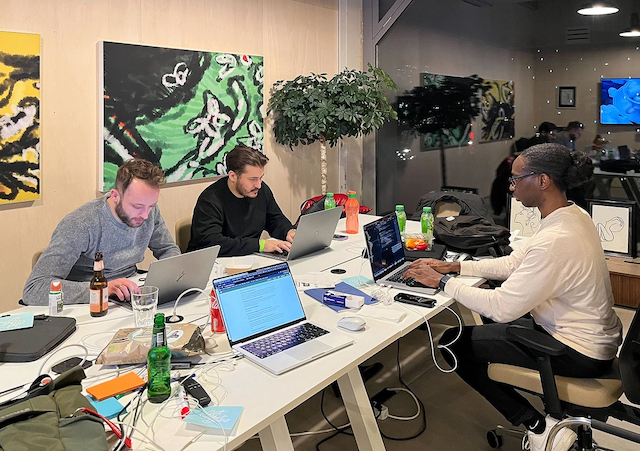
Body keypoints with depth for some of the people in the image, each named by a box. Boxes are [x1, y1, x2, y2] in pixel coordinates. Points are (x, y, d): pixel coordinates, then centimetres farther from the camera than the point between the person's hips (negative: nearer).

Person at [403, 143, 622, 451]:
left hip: (580, 353, -9)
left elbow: (501, 308, -28)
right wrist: (454, 267, 1)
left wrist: (442, 282, -18)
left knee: (454, 343, -3)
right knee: (489, 325, 26)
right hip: (595, 336, 9)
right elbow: (514, 263, 7)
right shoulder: (572, 215, 0)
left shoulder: (555, 241, -31)